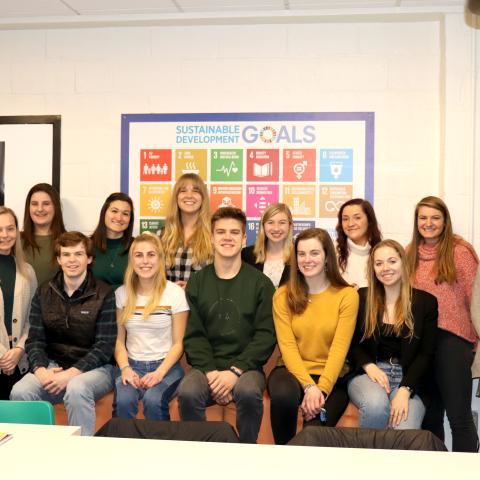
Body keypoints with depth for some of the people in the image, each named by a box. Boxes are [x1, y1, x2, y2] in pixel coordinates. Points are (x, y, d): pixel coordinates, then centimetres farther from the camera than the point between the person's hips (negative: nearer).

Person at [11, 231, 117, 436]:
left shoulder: (103, 294, -5)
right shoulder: (44, 293, 8)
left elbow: (105, 345, -9)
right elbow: (35, 339, 5)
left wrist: (71, 373, -20)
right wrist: (40, 369, -15)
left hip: (95, 367, -3)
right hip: (52, 365, 3)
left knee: (77, 389, -36)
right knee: (20, 391, -26)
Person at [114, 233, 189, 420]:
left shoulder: (175, 293, -3)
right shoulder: (122, 294, 7)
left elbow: (178, 343, -1)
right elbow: (119, 339, 9)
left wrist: (159, 373, -14)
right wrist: (125, 368, -9)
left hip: (165, 365, -2)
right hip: (132, 365, 2)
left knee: (153, 400, -31)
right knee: (123, 400, -29)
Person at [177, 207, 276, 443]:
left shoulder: (260, 283, 3)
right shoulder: (197, 282, 9)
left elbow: (266, 336, -3)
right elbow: (193, 335, 3)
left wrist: (235, 371, -15)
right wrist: (210, 371, -12)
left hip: (246, 366, -1)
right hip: (207, 366, 1)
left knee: (248, 391, -33)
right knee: (188, 392, -30)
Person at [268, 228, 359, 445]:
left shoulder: (347, 295, -1)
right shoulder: (283, 295, 3)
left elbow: (339, 348, -9)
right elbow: (287, 346, -6)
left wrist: (321, 390, -21)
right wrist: (308, 386, -20)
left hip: (331, 378, -1)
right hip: (292, 371, 1)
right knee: (283, 395, -34)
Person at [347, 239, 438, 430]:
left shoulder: (426, 302, 5)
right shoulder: (361, 298, 7)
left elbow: (426, 354, 0)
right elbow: (351, 343, 10)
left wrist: (405, 390, -13)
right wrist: (369, 366, -11)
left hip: (408, 379, -1)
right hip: (368, 374, 1)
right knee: (375, 404, -34)